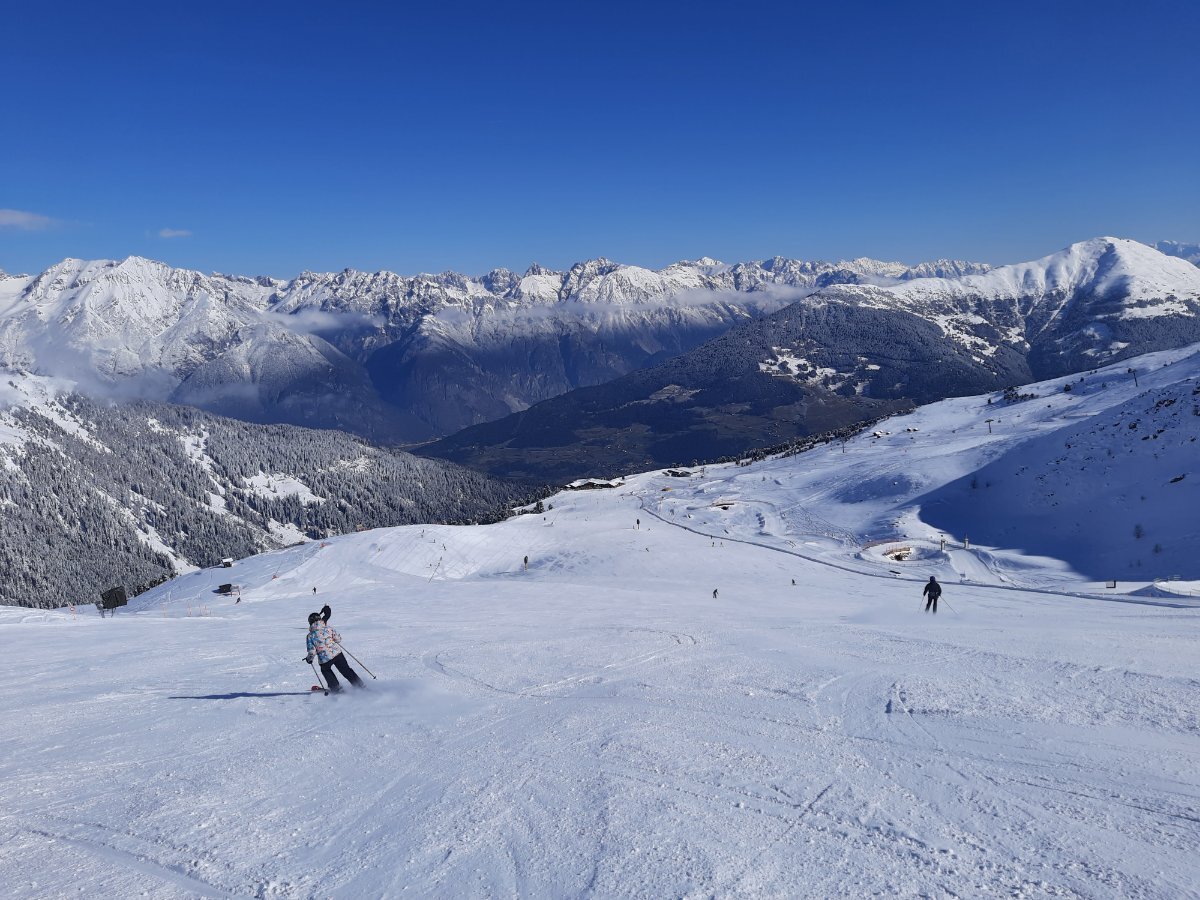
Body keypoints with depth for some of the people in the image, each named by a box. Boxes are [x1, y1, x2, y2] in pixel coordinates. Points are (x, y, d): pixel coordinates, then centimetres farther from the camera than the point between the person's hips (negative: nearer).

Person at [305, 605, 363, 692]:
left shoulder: (310, 636, -3)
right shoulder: (327, 628, 3)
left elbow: (312, 651, -5)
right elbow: (339, 639, 6)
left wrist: (309, 659, 15)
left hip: (325, 659, -1)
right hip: (337, 653, 1)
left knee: (325, 670, 31)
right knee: (346, 670, 15)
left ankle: (336, 688, 30)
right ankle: (359, 685, 14)